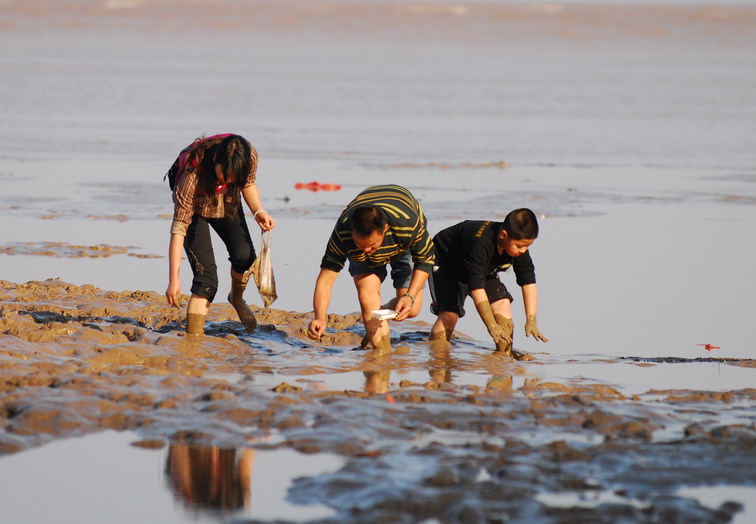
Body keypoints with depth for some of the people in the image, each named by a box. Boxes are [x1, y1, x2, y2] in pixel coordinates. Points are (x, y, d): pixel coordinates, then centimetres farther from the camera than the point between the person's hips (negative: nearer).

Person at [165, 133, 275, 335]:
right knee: (206, 277, -19)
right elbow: (179, 228, -34)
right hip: (195, 207, -4)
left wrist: (258, 212, -22)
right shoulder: (193, 174, -39)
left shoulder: (249, 156, -29)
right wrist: (173, 279, -36)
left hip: (227, 203, 4)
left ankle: (236, 298, 15)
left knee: (245, 255, -18)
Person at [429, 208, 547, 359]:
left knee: (502, 302, -13)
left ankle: (506, 353, -6)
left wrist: (531, 321, -24)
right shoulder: (480, 243, -43)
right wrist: (491, 325, -43)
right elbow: (476, 286, -43)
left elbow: (528, 282, -16)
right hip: (446, 265, -6)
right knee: (449, 313, -22)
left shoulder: (520, 248, -22)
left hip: (484, 268, 6)